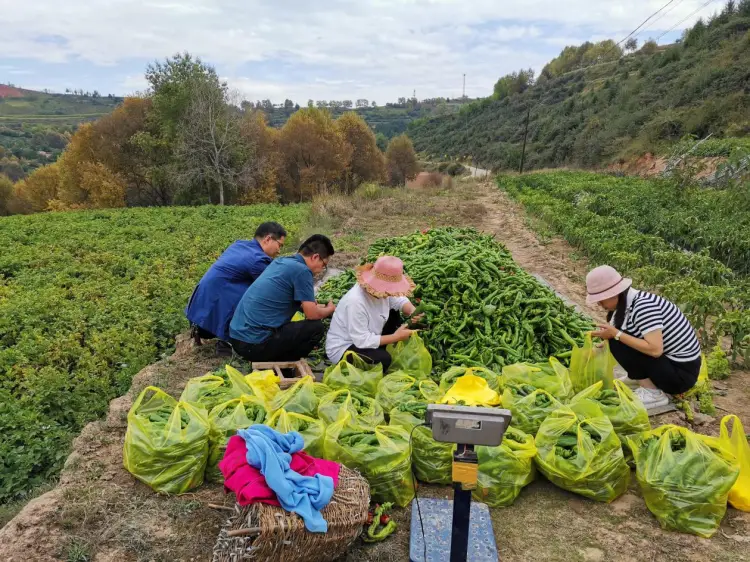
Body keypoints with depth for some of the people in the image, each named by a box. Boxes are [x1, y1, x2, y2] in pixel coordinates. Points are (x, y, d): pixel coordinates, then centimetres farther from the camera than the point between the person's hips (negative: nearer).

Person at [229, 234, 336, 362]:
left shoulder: (281, 262, 15)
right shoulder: (302, 270, -11)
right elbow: (312, 314, -8)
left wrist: (318, 306, 30)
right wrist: (330, 309, 13)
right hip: (254, 343, -9)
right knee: (316, 327, -2)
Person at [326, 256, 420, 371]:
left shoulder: (381, 289, -14)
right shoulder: (355, 302, -36)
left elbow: (398, 299, 6)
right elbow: (362, 341, -31)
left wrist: (412, 311, -17)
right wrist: (396, 337, -24)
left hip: (365, 337, 9)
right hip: (342, 349, -8)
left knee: (393, 313, 4)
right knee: (384, 359, -29)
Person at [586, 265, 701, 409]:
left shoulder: (643, 305, -24)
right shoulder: (627, 302, 2)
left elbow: (655, 350, -31)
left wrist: (616, 334, -26)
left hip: (681, 372, -9)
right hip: (669, 361, 9)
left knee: (618, 342, -17)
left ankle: (653, 393, -8)